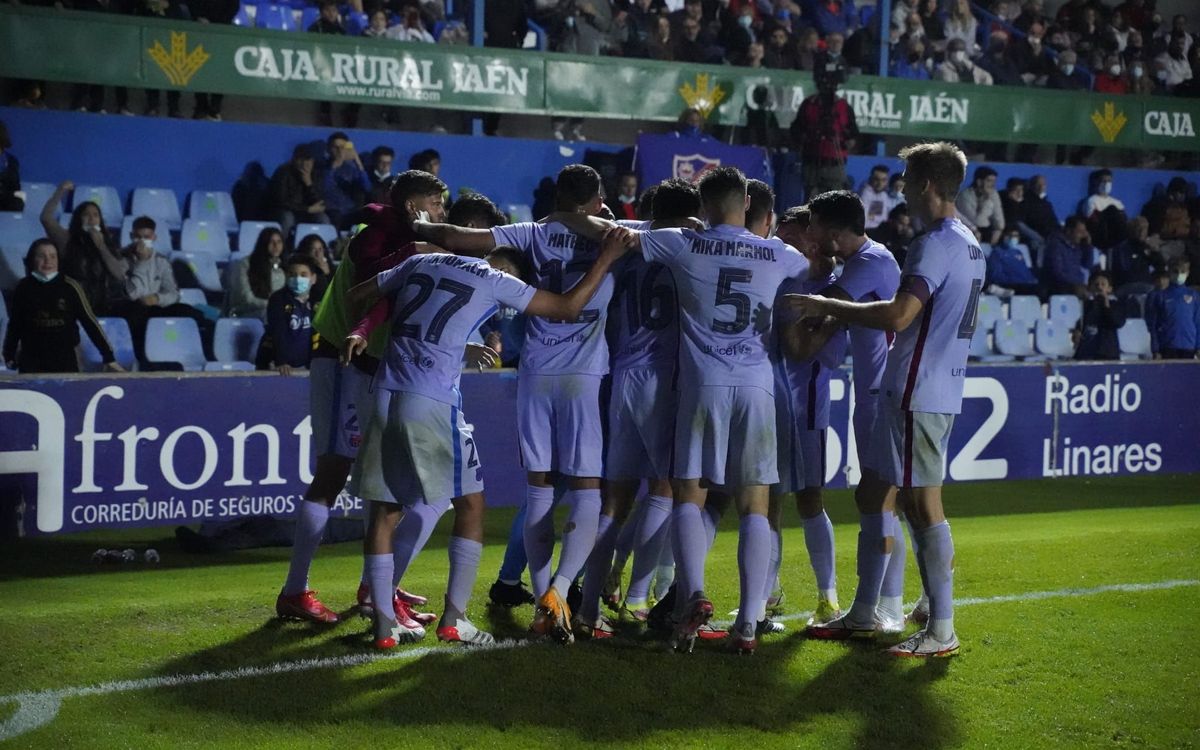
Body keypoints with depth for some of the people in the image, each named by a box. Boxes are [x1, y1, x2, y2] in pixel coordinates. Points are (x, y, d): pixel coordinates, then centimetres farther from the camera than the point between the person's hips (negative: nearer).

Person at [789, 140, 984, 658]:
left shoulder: (937, 244, -16)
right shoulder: (969, 245, 16)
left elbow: (899, 315, -25)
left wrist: (829, 306, -14)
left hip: (919, 392, -10)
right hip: (927, 388, 10)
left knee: (923, 504, -7)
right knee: (875, 493, 15)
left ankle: (942, 631, -3)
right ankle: (862, 614, 23)